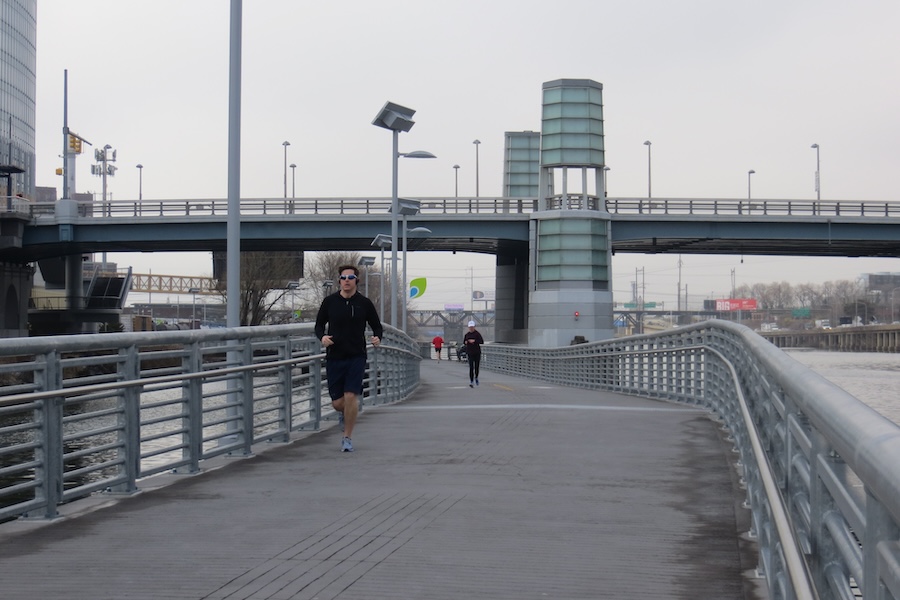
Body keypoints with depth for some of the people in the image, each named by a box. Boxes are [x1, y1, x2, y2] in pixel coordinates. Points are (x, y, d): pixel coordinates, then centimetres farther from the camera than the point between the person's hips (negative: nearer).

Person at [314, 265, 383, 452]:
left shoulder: (364, 303, 2)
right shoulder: (330, 301, 3)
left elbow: (377, 326, 11)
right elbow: (319, 325, 12)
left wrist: (377, 337, -11)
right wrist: (322, 336, -10)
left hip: (356, 357, -1)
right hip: (334, 358, 1)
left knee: (351, 396, -13)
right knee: (337, 403, 1)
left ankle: (347, 437, 1)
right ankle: (347, 412, 39)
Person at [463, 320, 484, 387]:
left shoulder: (477, 333, -4)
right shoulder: (466, 334, 8)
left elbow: (482, 341, -12)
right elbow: (464, 343, 20)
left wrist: (474, 341, -20)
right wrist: (465, 342, -3)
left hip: (477, 353, -1)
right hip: (470, 353, 1)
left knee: (477, 367, 6)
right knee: (471, 367, -9)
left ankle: (476, 377, 35)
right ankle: (471, 382, -10)